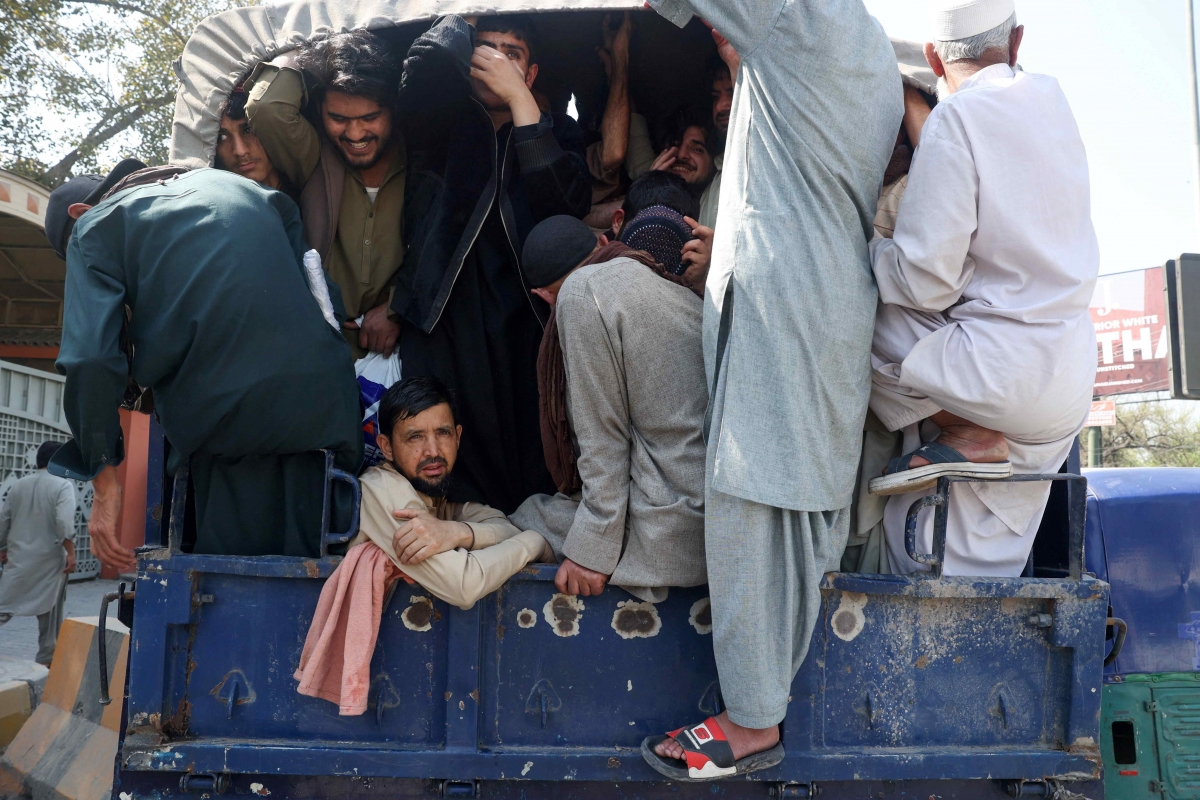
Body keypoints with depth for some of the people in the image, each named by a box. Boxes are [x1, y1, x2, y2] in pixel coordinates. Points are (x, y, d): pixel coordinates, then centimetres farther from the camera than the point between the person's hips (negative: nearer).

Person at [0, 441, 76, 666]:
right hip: (49, 559, -4)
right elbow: (64, 522, -21)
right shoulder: (62, 485, -9)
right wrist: (71, 552, -16)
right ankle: (46, 661, 16)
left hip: (18, 558, 4)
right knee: (49, 613, 9)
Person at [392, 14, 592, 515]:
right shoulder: (442, 125, 15)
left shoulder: (555, 134, 15)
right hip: (441, 322, 0)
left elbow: (568, 204, -7)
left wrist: (518, 97, -6)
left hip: (520, 327, 0)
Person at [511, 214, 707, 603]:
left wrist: (591, 551, -6)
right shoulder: (677, 279, 16)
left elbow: (604, 440, -9)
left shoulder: (583, 290, -7)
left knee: (530, 517, 10)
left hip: (678, 537, -8)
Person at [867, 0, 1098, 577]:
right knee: (984, 569, 12)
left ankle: (961, 434, -2)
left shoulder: (955, 116, -11)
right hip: (1073, 382, 8)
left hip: (1000, 368, -8)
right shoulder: (1053, 103, 10)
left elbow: (926, 281, -17)